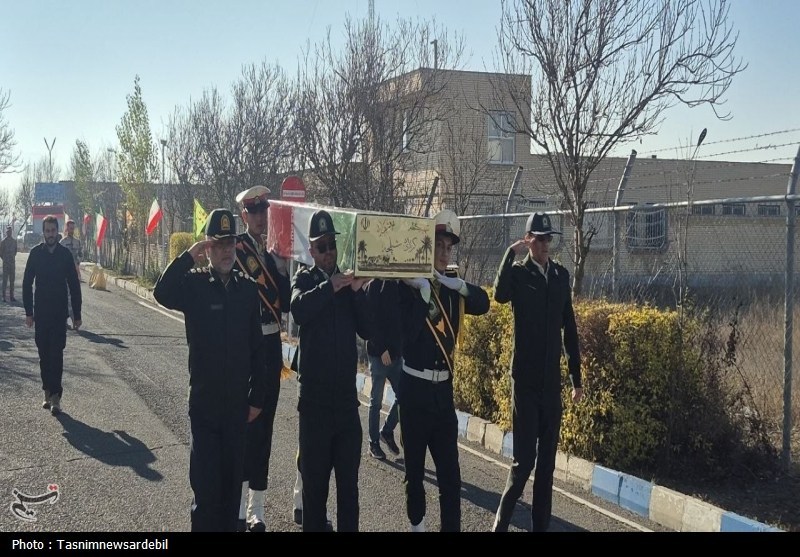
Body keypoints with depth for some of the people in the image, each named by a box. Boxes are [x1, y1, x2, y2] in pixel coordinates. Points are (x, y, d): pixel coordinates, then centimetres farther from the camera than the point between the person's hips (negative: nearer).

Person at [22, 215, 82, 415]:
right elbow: (27, 284, 4)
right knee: (44, 355, 7)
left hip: (59, 312, -2)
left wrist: (76, 314, 2)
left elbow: (74, 286, 4)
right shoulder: (35, 253, 2)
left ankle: (54, 396, -9)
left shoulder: (65, 254, 0)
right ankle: (49, 393, 17)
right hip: (41, 312, 2)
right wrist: (29, 312, -2)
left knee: (56, 354, -8)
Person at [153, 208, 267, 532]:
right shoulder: (194, 284, -4)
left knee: (232, 484, 12)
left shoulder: (248, 288, 4)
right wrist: (188, 257, -27)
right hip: (203, 404, -3)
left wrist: (257, 397, 6)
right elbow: (161, 294, -27)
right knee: (206, 486, -3)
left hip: (238, 405, 3)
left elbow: (256, 348, 6)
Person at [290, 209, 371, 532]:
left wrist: (358, 292, -12)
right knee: (315, 479, 1)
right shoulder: (304, 279, 1)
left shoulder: (349, 281, 11)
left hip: (346, 396, 3)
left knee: (349, 482, 8)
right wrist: (330, 287, -32)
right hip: (314, 396, -3)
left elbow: (367, 330, 1)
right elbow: (298, 310, -21)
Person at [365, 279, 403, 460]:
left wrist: (402, 347, -1)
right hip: (379, 354, -6)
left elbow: (399, 319, 10)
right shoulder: (375, 286, -8)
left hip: (397, 353, 6)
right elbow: (371, 320, -14)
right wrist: (382, 349, -18)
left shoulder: (396, 286, 10)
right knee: (376, 401, 2)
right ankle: (374, 443, 12)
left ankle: (387, 431, 22)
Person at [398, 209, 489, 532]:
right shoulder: (409, 283, -10)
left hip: (444, 388, 4)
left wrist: (459, 286, -17)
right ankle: (417, 524, 27)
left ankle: (452, 528, 4)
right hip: (415, 388, -4)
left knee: (450, 472, 1)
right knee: (415, 467, 10)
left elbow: (484, 304, -5)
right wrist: (423, 292, -30)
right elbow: (406, 333, -25)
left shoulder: (452, 285, 6)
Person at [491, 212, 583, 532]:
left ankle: (541, 526, 18)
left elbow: (569, 329, 13)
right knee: (524, 459, -8)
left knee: (547, 461, 9)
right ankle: (501, 522, 8)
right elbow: (500, 295, -30)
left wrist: (576, 378, 12)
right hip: (525, 379, -5)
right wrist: (511, 253, -25)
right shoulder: (518, 272, -4)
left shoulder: (561, 275, 9)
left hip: (552, 381, 5)